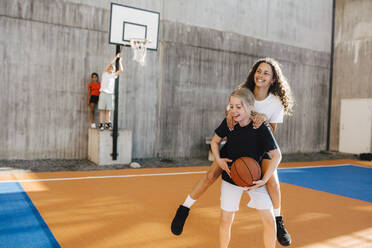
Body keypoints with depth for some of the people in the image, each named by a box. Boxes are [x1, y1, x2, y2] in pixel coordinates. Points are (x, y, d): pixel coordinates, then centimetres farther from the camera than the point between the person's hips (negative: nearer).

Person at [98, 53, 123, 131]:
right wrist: (116, 57, 2)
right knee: (102, 110, -4)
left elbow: (121, 70, 8)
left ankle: (107, 124, 4)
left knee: (108, 110, 2)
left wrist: (119, 61, 13)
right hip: (103, 93, -3)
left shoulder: (114, 75, 17)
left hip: (110, 94, 3)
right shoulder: (105, 73, 7)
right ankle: (101, 124, -4)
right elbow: (110, 63, -2)